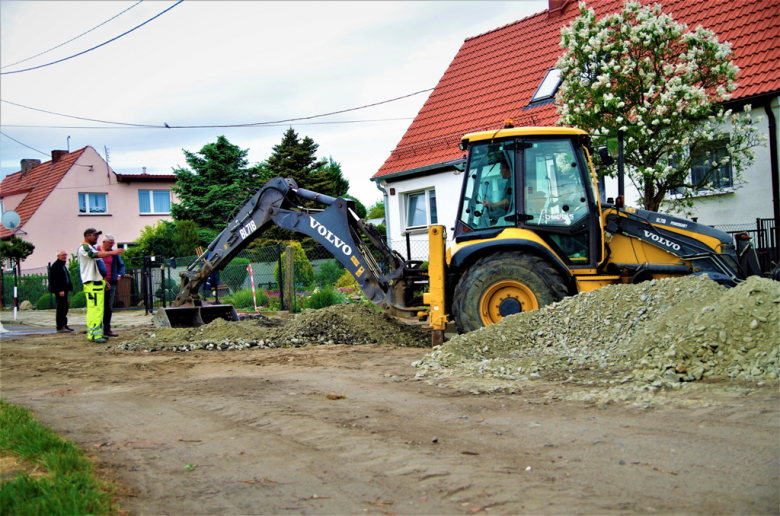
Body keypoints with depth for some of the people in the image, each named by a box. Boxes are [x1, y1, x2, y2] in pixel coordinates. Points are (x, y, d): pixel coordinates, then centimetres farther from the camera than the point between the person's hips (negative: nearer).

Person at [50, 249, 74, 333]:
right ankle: (60, 327, -6)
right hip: (60, 291, -10)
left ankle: (64, 325, 19)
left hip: (64, 290, 10)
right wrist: (60, 290, -23)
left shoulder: (63, 265, 20)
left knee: (64, 308, 12)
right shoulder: (55, 265, -11)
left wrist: (69, 287, 16)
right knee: (61, 308, -8)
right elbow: (56, 279, -18)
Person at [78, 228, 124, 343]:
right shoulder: (83, 247, -7)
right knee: (95, 309, -14)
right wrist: (113, 252, -31)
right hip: (92, 283, -10)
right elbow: (95, 255, -26)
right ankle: (94, 334, -15)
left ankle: (97, 332, 13)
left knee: (98, 309, 10)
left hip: (98, 282, 10)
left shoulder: (93, 248, 23)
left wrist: (104, 280, 23)